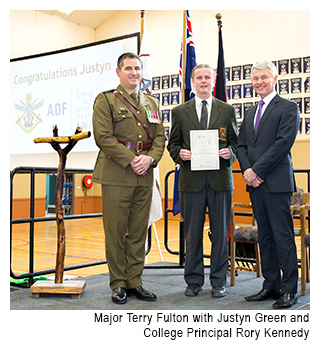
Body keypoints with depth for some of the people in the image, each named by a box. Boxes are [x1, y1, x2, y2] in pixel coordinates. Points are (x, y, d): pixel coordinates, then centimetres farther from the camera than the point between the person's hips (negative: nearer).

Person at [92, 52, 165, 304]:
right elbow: (104, 137, -8)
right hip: (116, 174, -4)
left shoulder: (152, 103, 18)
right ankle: (118, 284, 12)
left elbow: (160, 137, 12)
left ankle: (135, 282, 17)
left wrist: (150, 158, -7)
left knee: (139, 230, 8)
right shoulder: (106, 100, 2)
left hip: (145, 175, 5)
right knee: (115, 231, 0)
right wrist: (131, 160, -14)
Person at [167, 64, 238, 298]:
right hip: (191, 180, 0)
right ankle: (194, 281, 18)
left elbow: (236, 142, 11)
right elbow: (173, 143, 12)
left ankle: (219, 282, 17)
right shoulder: (180, 112, 10)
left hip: (220, 179, 0)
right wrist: (179, 154, -9)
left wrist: (230, 153, -10)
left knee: (221, 234, 5)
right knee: (192, 234, 5)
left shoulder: (227, 110, 10)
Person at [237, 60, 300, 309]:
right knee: (265, 237, 11)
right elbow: (241, 145, 16)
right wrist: (247, 171, -2)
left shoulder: (288, 108, -2)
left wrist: (257, 170, -14)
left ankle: (289, 289, 5)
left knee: (283, 237, -4)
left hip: (277, 182, -7)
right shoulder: (251, 112, 20)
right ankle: (271, 285, 19)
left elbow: (283, 143, -12)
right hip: (255, 184, 7)